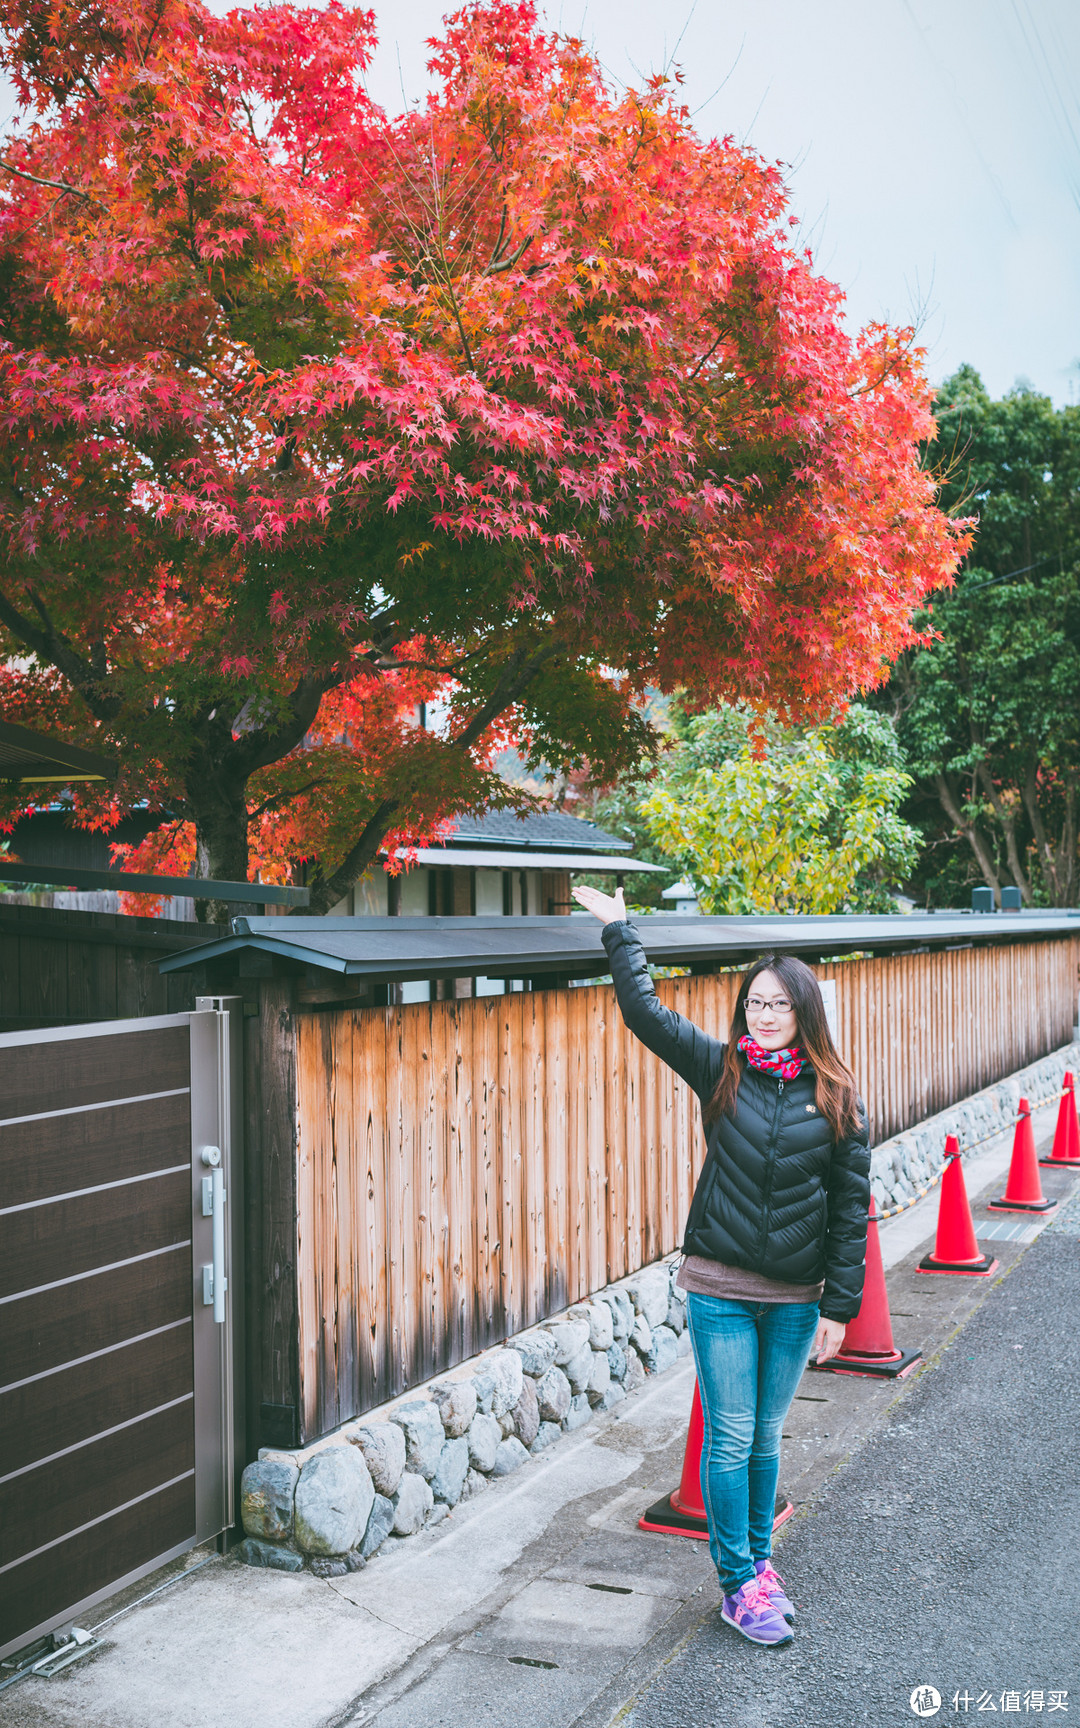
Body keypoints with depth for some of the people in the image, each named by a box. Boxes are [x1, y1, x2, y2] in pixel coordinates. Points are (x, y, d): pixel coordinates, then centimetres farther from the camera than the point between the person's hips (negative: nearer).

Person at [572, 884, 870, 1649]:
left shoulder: (836, 1096, -2)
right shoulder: (720, 1069, -1)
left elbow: (851, 1205, 0)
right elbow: (645, 1011, -2)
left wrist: (840, 1302, -2)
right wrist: (620, 930, -1)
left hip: (796, 1297, 1)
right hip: (720, 1289, -1)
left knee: (766, 1436, 14)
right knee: (730, 1438, 3)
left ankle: (759, 1559, 32)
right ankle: (740, 1583, 16)